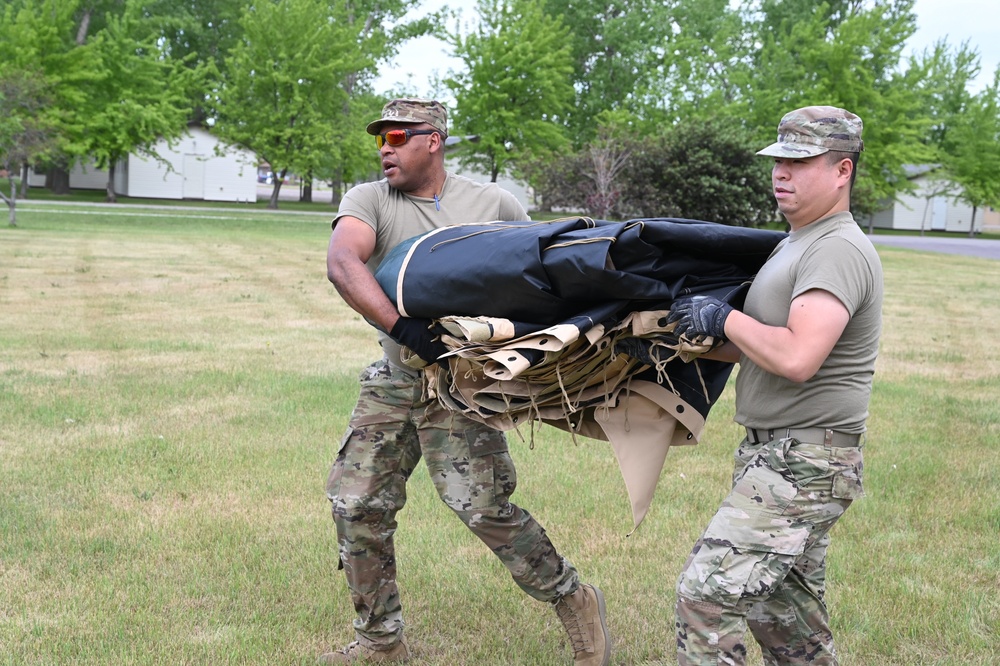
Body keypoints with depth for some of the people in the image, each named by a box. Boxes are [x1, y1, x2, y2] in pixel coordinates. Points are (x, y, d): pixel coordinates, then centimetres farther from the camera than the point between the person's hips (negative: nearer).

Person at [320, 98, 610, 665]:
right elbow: (343, 264, -20)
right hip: (394, 379, 3)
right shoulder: (369, 201, 0)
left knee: (482, 506, -14)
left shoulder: (492, 203, 1)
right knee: (356, 505, 3)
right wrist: (401, 328, -33)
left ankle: (573, 601, 7)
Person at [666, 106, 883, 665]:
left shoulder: (839, 250, -16)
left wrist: (723, 319, -15)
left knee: (708, 591, -15)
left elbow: (795, 359, -29)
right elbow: (757, 348, 23)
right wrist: (692, 339, 9)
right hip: (778, 454, 10)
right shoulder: (796, 244, 16)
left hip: (806, 466, -10)